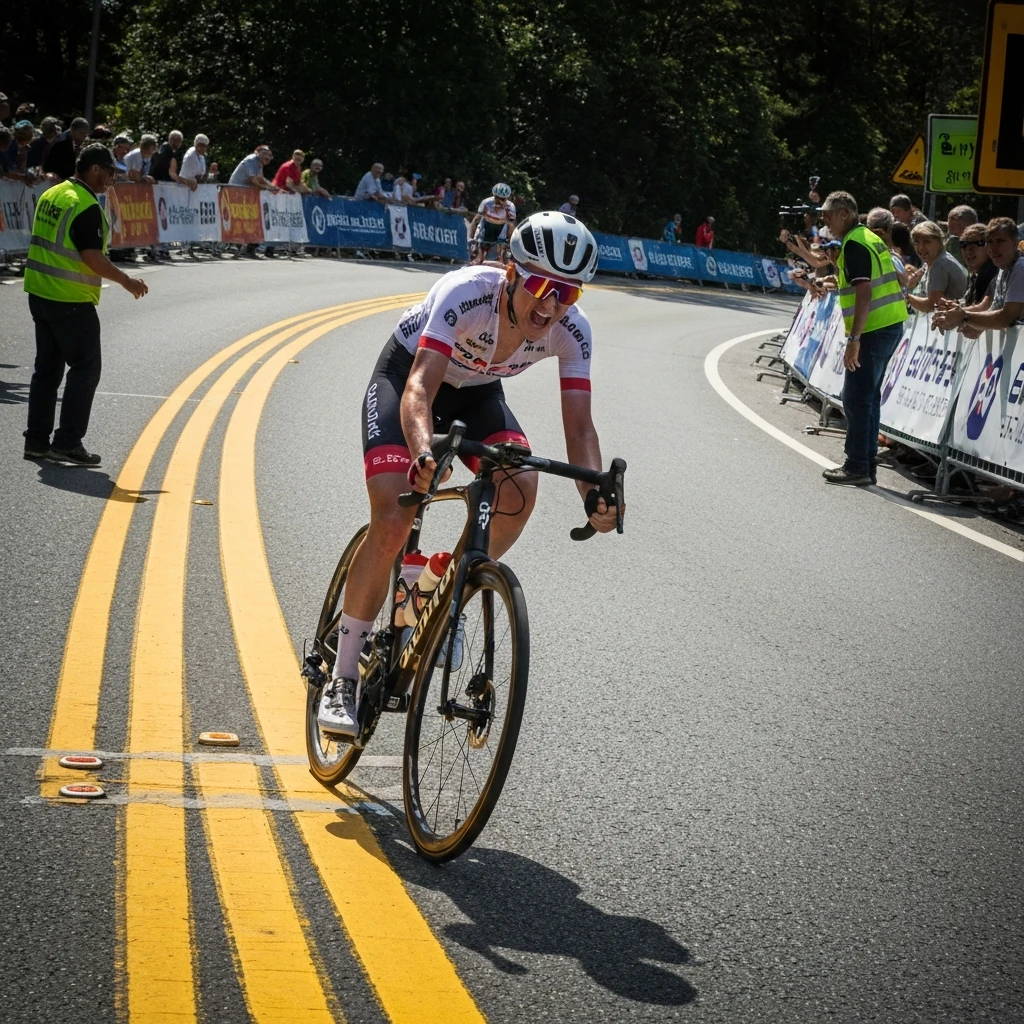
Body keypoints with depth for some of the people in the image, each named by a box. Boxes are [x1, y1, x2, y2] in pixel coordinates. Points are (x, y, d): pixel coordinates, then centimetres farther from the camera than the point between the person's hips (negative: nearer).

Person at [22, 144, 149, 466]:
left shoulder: (51, 195, 10)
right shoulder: (86, 207, -17)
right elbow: (93, 257, -21)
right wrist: (126, 281, -9)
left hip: (39, 293, 9)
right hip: (71, 300, -9)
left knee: (47, 367, 14)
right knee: (85, 370, 0)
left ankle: (37, 439, 16)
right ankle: (67, 442, -2)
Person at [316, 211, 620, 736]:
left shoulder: (571, 329, -25)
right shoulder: (465, 294, -37)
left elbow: (578, 426, -27)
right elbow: (418, 389, -46)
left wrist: (596, 495, -46)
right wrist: (423, 451, -67)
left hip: (477, 391, 4)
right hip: (407, 373, -4)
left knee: (521, 487, -26)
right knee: (392, 521, -20)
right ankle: (342, 678, -8)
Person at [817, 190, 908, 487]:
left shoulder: (854, 244, -14)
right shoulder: (870, 238, 17)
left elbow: (864, 292, -22)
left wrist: (854, 339, -24)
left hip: (874, 329, -10)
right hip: (891, 325, 10)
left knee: (856, 398, -5)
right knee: (868, 396, 15)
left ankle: (857, 467, -3)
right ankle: (866, 465, 18)